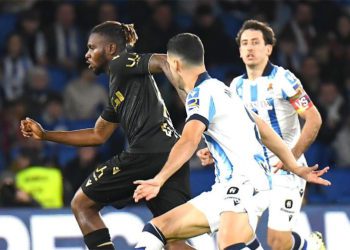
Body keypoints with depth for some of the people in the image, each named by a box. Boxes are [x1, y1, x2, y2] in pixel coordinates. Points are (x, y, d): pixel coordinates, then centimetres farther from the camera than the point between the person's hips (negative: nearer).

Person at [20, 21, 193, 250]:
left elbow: (163, 61, -12)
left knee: (82, 204, 8)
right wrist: (44, 135, 37)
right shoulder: (117, 90, 30)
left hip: (148, 152, -9)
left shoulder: (121, 63, 4)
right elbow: (98, 135, 36)